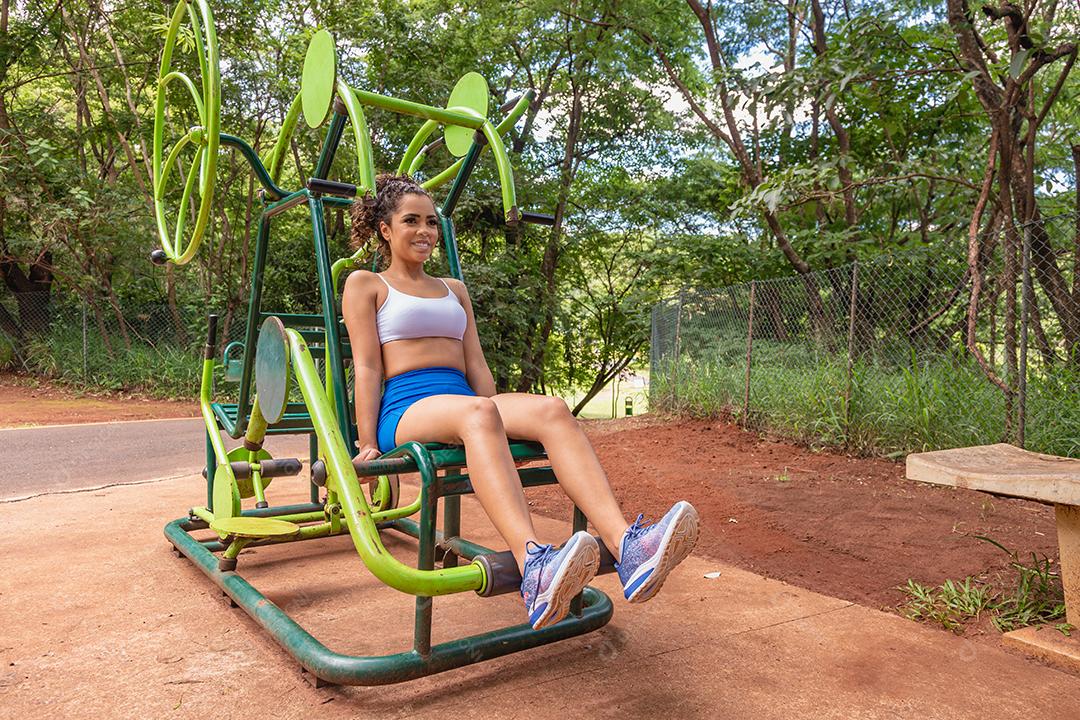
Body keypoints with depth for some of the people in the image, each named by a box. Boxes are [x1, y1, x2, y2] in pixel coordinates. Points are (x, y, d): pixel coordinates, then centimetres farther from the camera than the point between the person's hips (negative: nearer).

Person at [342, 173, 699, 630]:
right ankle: (533, 567, -62)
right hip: (406, 408, -4)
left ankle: (627, 547, -49)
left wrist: (504, 421, 10)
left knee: (552, 410, -29)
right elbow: (367, 367, 2)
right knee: (477, 412, -40)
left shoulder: (454, 290, 28)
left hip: (463, 400, 5)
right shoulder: (365, 285, 14)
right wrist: (368, 445, -7)